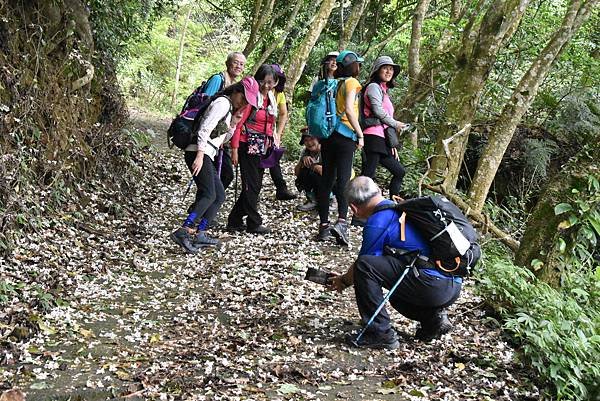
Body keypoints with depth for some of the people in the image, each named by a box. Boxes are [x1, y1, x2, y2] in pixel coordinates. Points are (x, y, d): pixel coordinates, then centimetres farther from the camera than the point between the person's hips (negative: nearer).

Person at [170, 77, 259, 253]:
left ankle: (199, 234, 7)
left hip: (205, 155, 10)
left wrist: (234, 122, 10)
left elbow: (222, 139, 25)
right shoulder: (223, 102, -6)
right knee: (209, 195, -20)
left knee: (219, 196, 11)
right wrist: (200, 156, -25)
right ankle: (183, 232, -29)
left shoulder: (229, 108, 24)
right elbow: (204, 129, -17)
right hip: (199, 153, -10)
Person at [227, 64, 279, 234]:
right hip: (248, 146, -8)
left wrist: (270, 146, 13)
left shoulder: (271, 98, 11)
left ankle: (235, 221, 19)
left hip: (263, 148, 8)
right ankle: (254, 223, 6)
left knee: (255, 186, 10)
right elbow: (238, 123, -13)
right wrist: (234, 148, -17)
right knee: (252, 185, -3)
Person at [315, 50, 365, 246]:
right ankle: (341, 221, -26)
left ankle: (324, 226, 8)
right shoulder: (351, 82, -3)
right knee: (343, 179, -11)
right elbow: (349, 109, -15)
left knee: (327, 179, 7)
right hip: (345, 135, -6)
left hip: (328, 134, 6)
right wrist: (360, 134, -11)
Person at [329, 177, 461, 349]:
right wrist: (348, 277, 38)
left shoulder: (377, 223, -8)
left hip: (434, 286, -9)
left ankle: (380, 334, -8)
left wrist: (343, 281, 24)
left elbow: (362, 266, 3)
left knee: (365, 266, -13)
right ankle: (433, 317, 13)